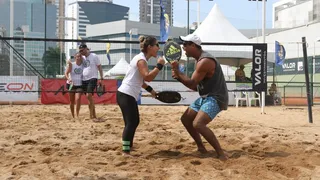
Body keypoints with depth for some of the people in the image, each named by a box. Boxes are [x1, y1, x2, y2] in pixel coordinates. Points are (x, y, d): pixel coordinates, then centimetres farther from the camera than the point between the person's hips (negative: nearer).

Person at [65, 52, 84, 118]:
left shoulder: (83, 65, -1)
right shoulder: (71, 64, -6)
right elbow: (66, 73, -10)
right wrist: (68, 79, -28)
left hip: (79, 85, 0)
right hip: (71, 84, 0)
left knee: (78, 99, -19)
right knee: (72, 101, 7)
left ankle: (77, 115, -11)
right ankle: (73, 116, 21)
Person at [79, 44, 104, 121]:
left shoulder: (94, 56, -4)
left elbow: (99, 67, -3)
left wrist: (101, 78, -9)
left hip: (92, 78, -7)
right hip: (84, 79, 7)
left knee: (89, 95, -21)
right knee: (89, 97, 7)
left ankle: (92, 116, -18)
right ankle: (93, 115, 14)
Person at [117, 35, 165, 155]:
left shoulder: (141, 58, 16)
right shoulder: (141, 60, -14)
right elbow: (147, 77, -29)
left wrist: (150, 90, 22)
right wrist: (159, 65, -22)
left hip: (127, 95, 10)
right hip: (126, 95, -10)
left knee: (134, 122, 15)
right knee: (131, 123, -10)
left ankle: (128, 147, 23)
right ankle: (126, 151, -9)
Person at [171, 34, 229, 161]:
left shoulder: (205, 61, -22)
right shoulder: (199, 60, 11)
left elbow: (192, 84, -21)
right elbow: (195, 86, 14)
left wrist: (177, 71, -14)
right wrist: (178, 77, 1)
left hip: (215, 98, -11)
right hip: (205, 97, 11)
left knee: (198, 124, -26)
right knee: (185, 119, 15)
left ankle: (221, 154, -17)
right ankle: (201, 148, 26)